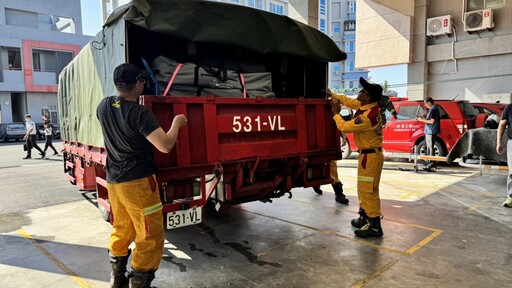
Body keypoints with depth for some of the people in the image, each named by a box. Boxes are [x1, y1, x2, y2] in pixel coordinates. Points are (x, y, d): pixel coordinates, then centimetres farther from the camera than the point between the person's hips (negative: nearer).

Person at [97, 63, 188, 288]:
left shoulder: (104, 106, 3)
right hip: (137, 182, -8)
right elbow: (165, 145, -22)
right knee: (150, 236, 3)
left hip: (113, 180, 8)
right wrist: (176, 123, -6)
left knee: (121, 229, 22)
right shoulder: (139, 113, -20)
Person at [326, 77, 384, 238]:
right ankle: (365, 217, 32)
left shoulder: (368, 116, -27)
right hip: (367, 154, 10)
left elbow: (345, 127, -20)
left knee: (368, 191, -5)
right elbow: (349, 101, 19)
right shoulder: (366, 106, 2)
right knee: (363, 189, 19)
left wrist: (336, 114, -6)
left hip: (371, 156, -10)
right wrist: (332, 95, 14)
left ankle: (375, 226, 3)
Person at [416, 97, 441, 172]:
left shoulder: (433, 110, -14)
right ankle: (430, 164, 19)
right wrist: (422, 118, 13)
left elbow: (432, 121, -18)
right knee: (429, 148, 13)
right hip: (429, 131, 11)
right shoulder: (432, 110, 18)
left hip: (431, 132, -11)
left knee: (430, 148, -9)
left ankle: (432, 165, -7)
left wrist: (422, 120, -11)